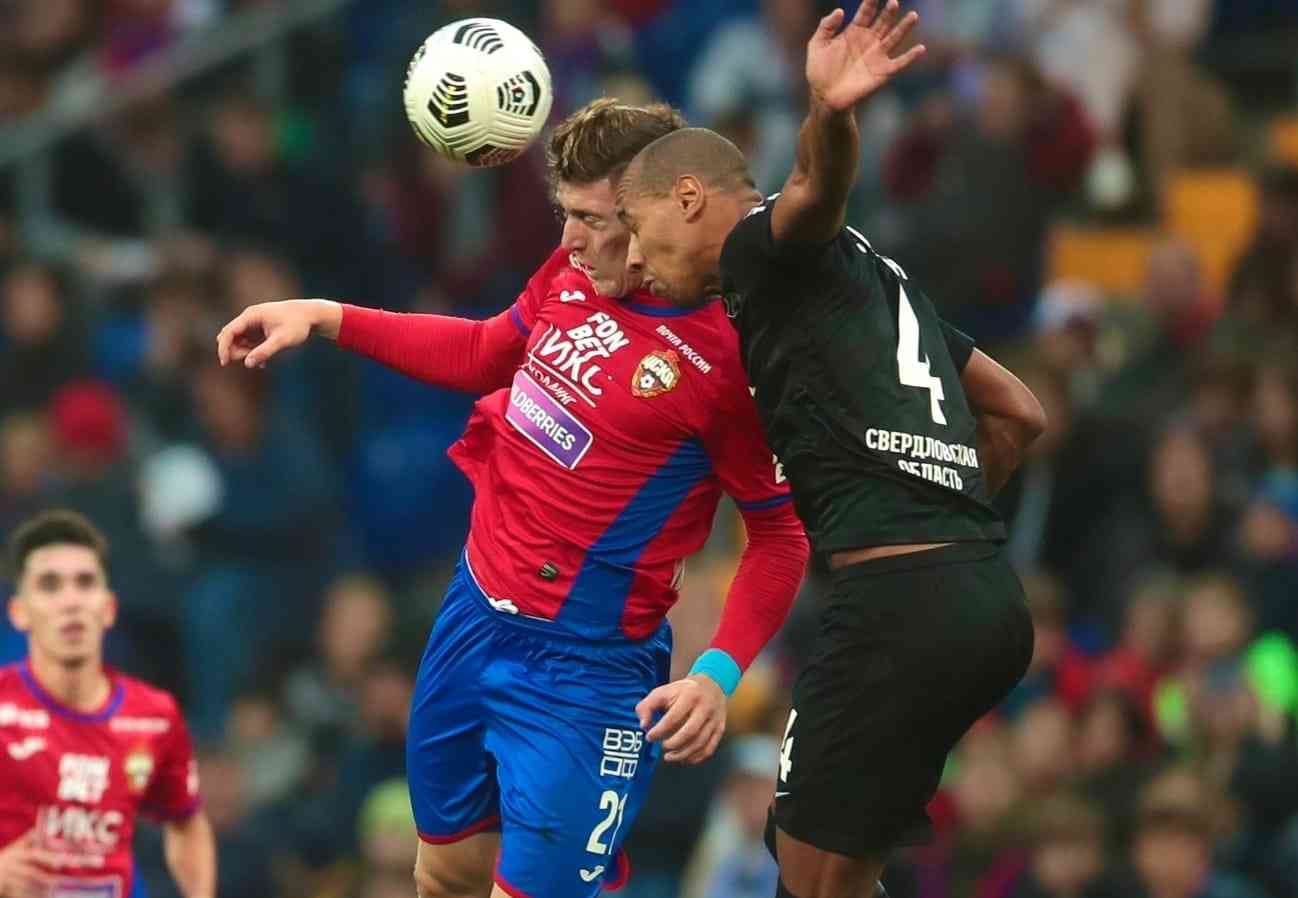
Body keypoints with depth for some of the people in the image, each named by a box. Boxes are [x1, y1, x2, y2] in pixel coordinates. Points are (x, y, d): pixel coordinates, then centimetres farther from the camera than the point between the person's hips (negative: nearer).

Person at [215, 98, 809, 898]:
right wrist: (324, 316, 16)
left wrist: (719, 674, -27)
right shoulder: (571, 276, 0)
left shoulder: (729, 353, -22)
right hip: (474, 616, 8)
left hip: (579, 670, -8)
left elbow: (783, 535, -15)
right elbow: (483, 354, 21)